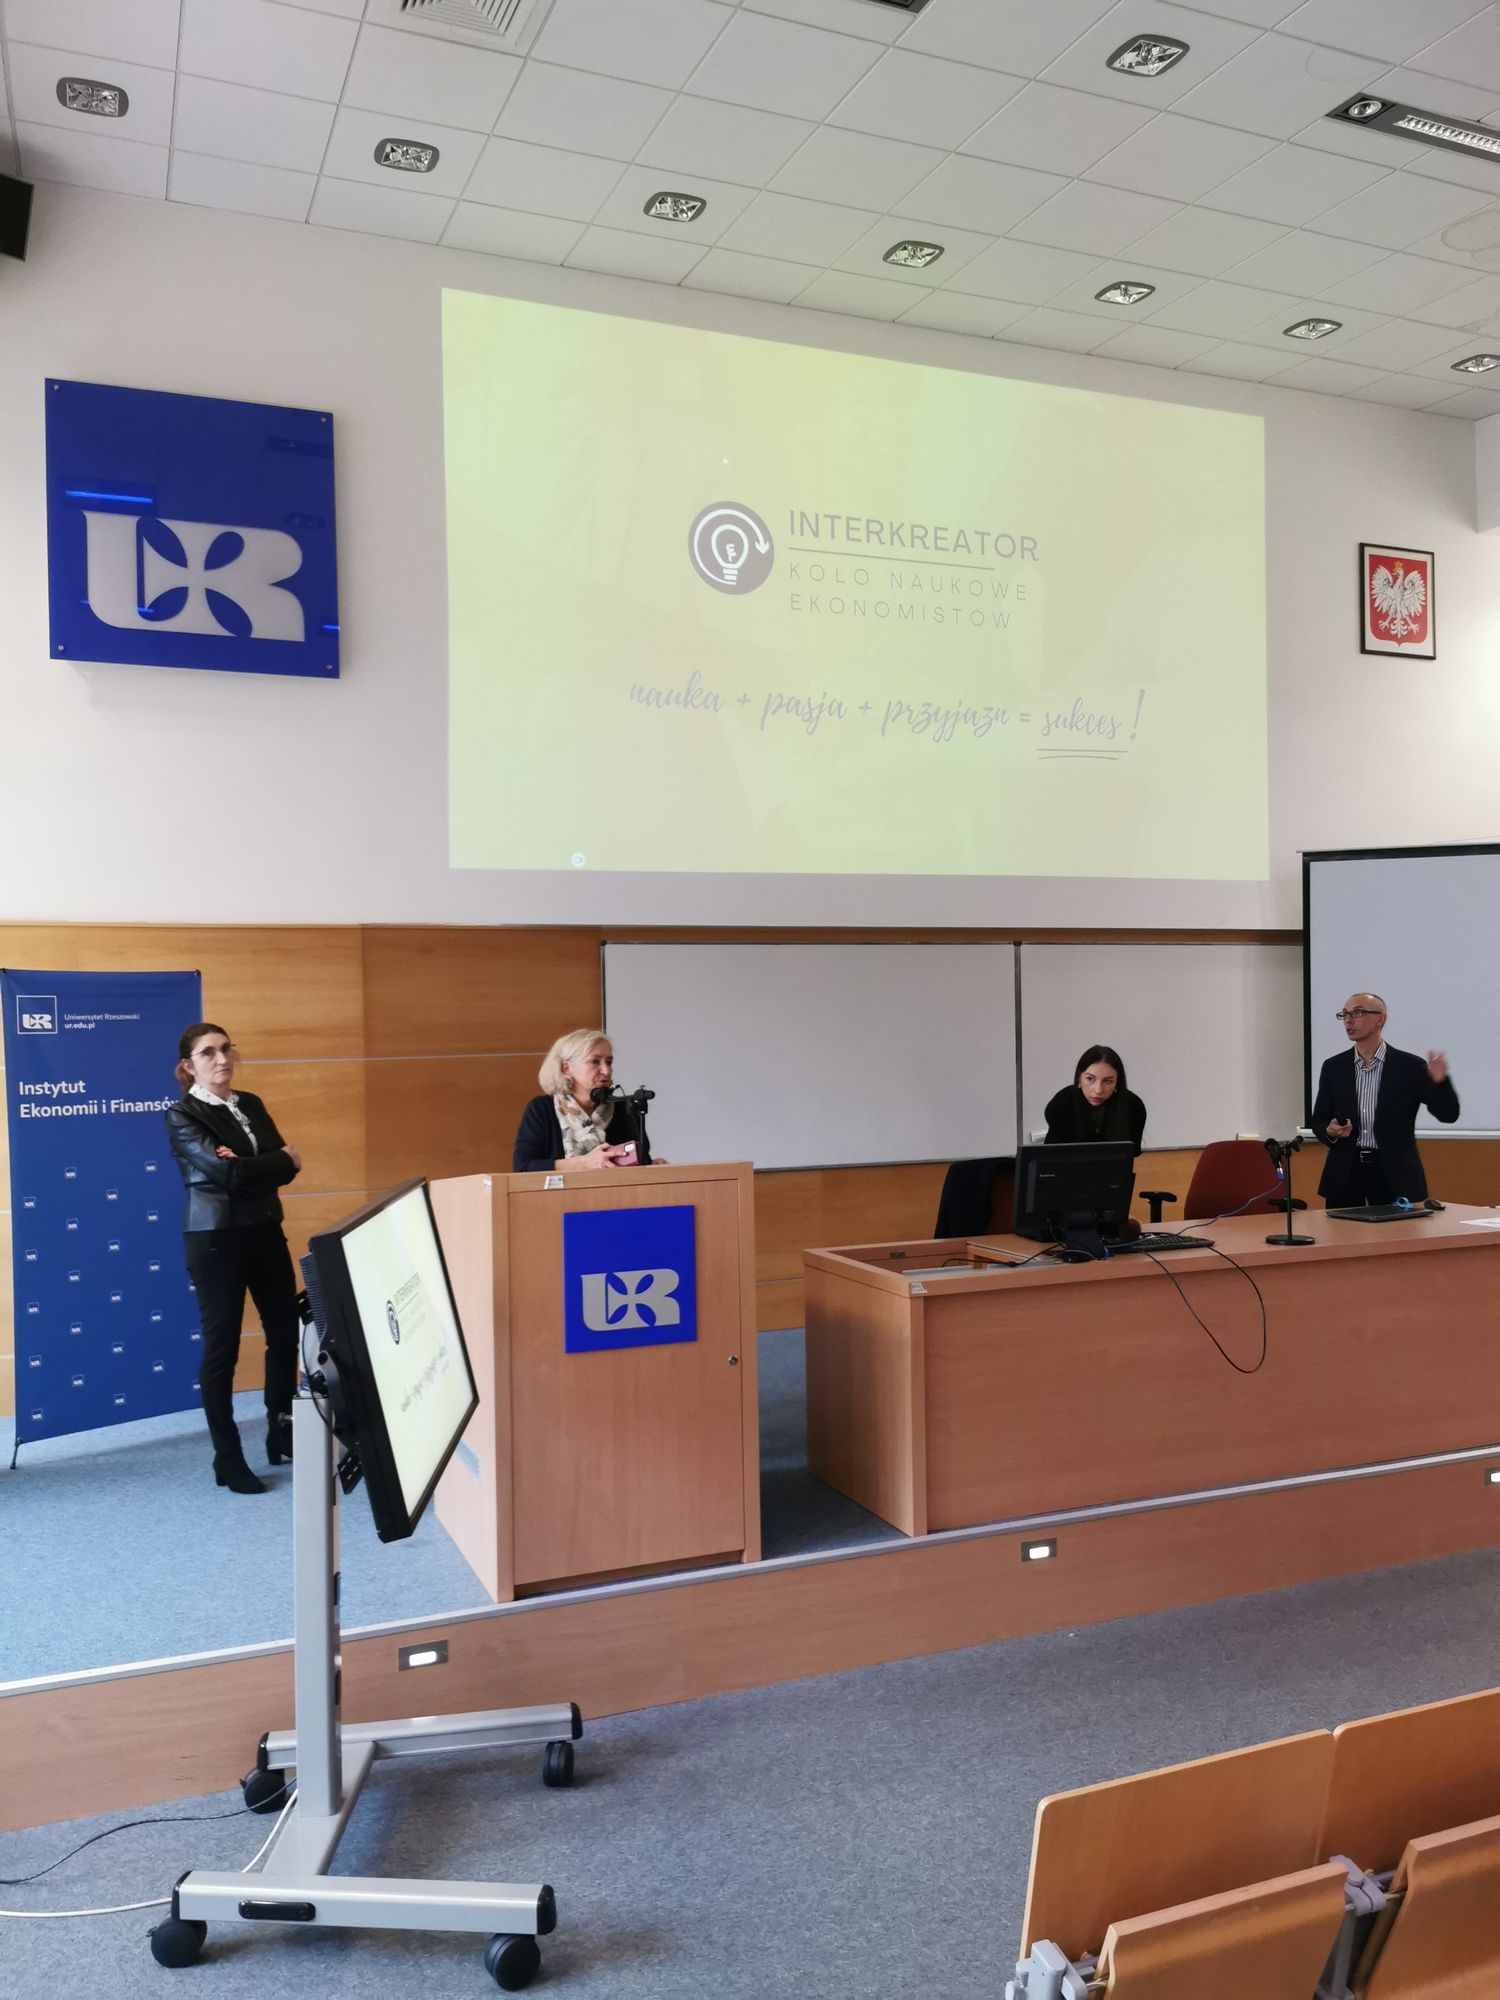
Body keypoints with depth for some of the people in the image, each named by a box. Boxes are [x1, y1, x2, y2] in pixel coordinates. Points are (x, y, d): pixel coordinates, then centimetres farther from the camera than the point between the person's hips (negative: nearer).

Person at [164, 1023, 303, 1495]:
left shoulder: (251, 1105, 11)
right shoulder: (182, 1116, -8)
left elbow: (285, 1165, 2)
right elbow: (227, 1173, -19)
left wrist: (248, 1166, -18)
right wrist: (282, 1160, -6)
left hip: (265, 1231, 6)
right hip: (216, 1240, -6)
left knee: (286, 1331, 11)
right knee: (221, 1347, 2)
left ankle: (281, 1434, 28)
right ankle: (227, 1459, 14)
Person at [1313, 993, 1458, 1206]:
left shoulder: (1410, 1066, -1)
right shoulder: (1333, 1067, 6)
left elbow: (1448, 1114, -5)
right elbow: (1318, 1120, 10)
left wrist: (1439, 1082, -23)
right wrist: (1330, 1131, -12)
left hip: (1395, 1175, -2)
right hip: (1344, 1174, 2)